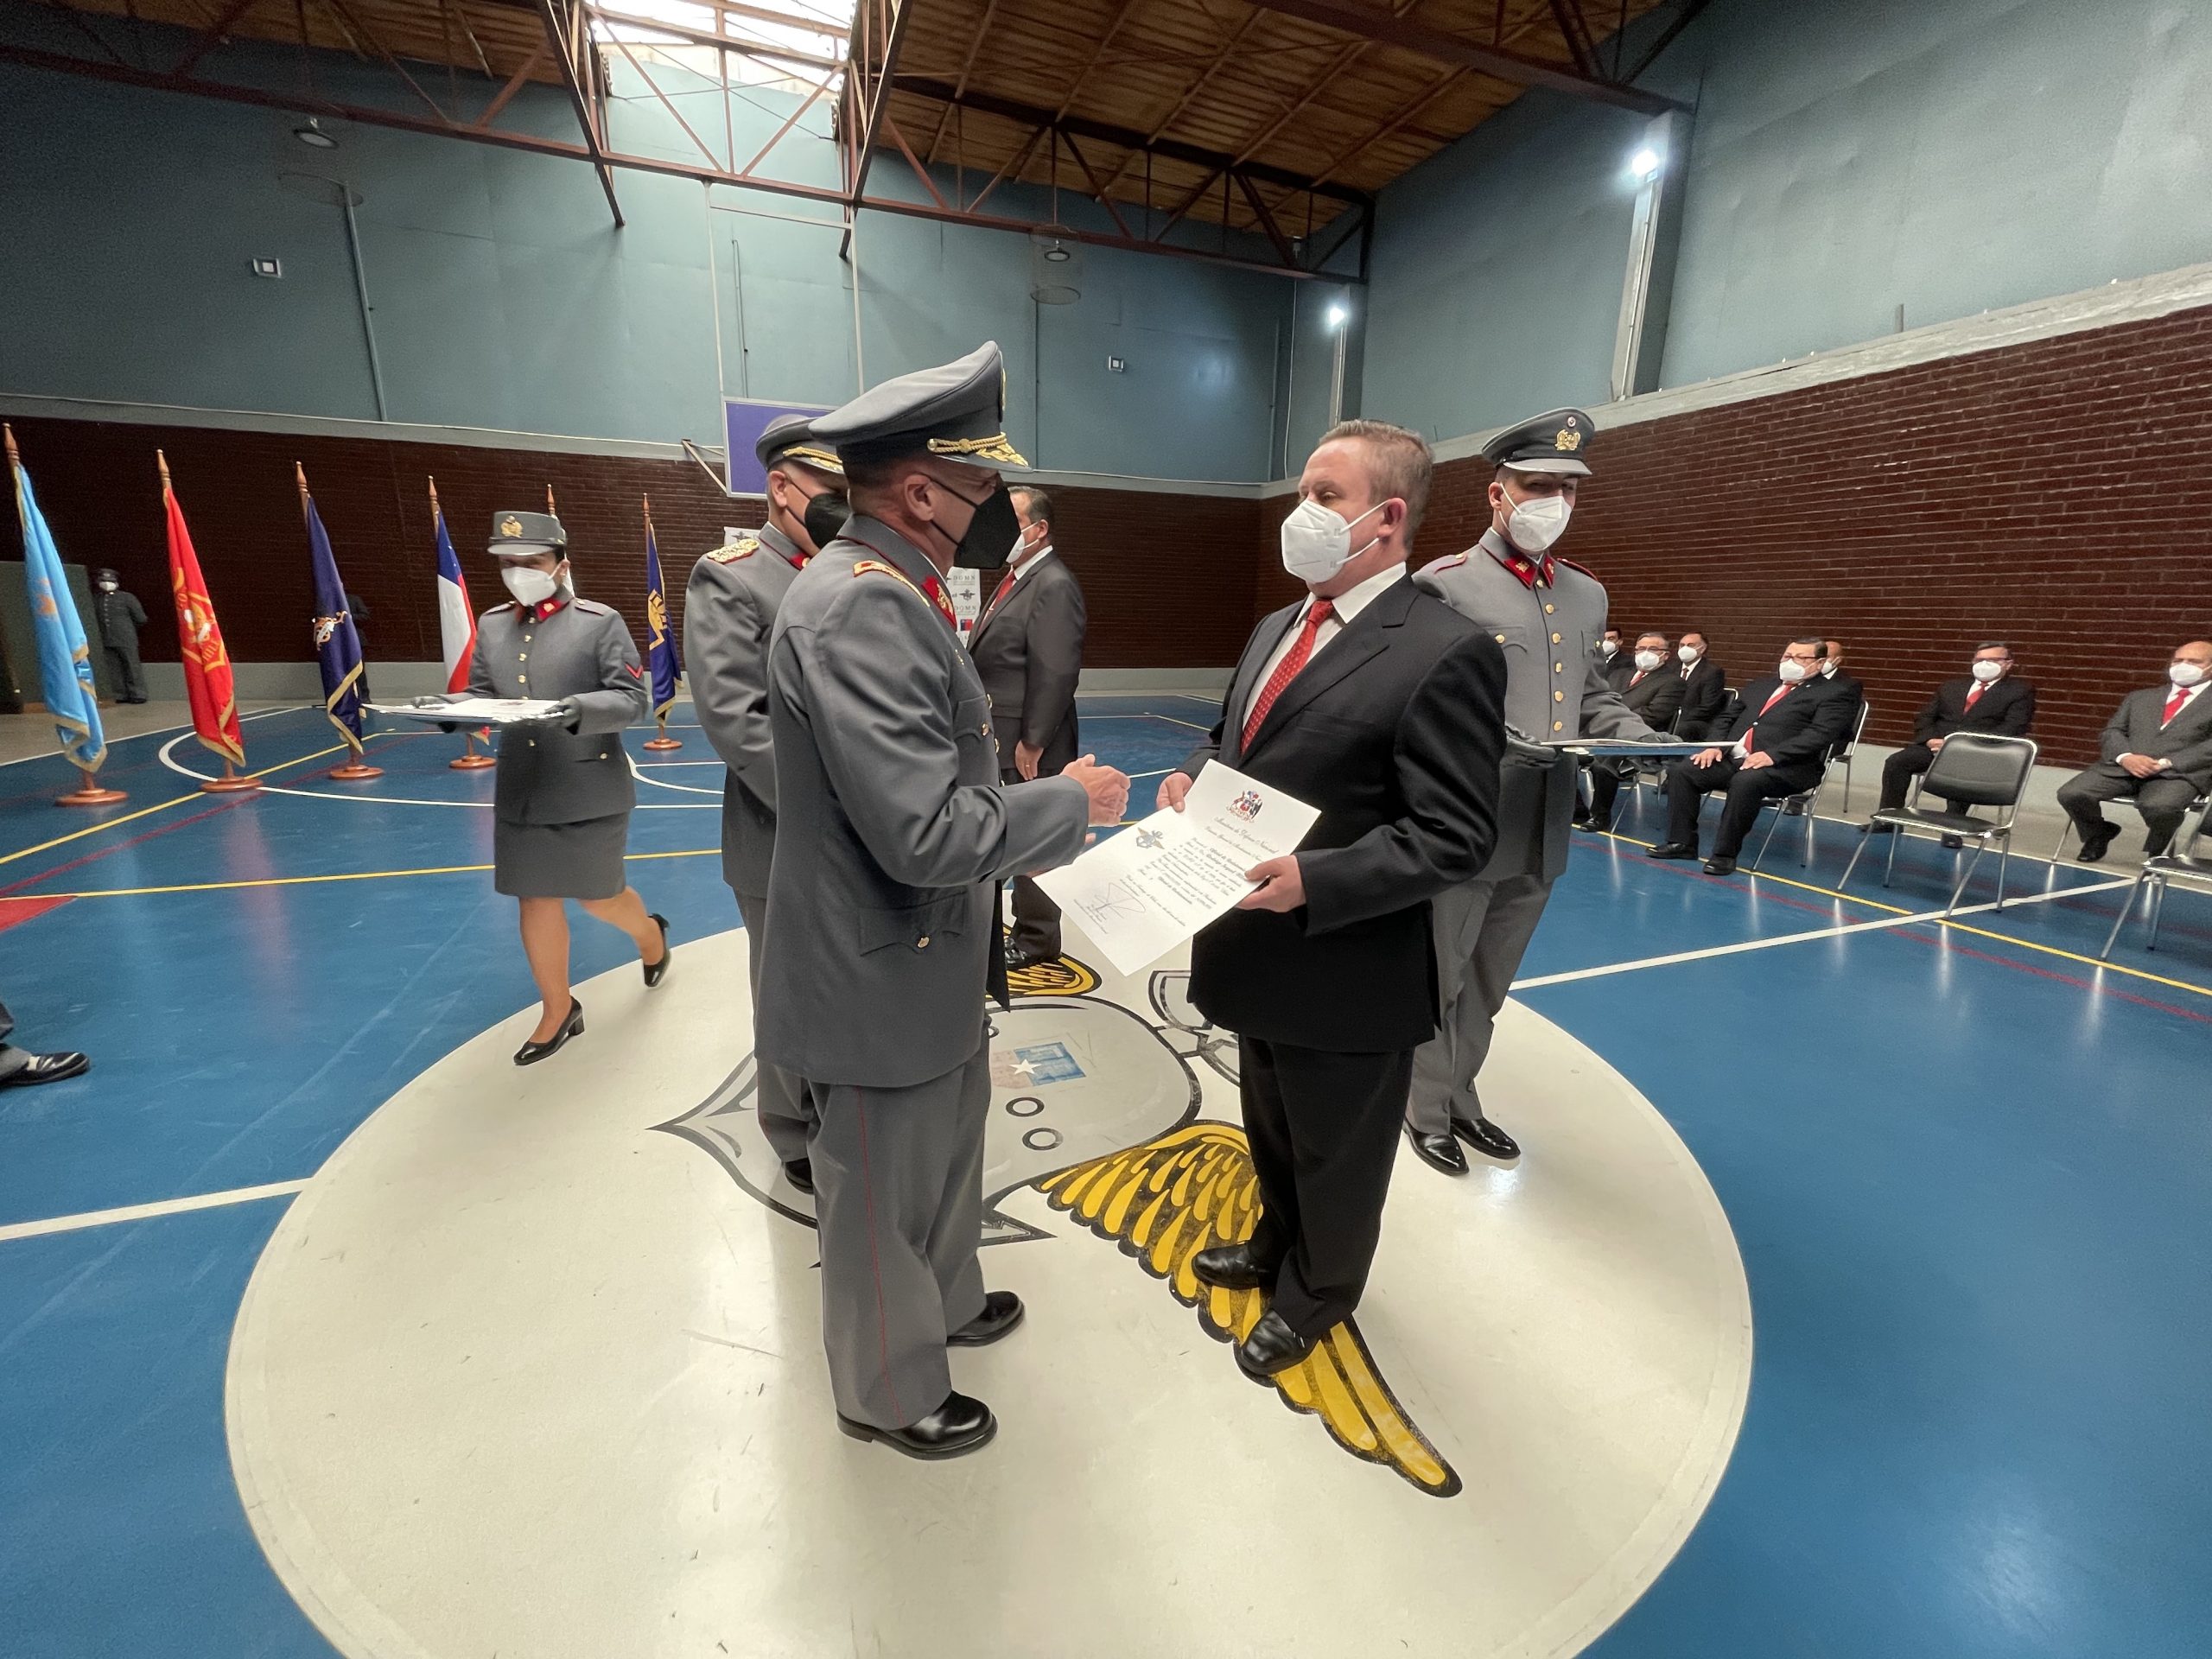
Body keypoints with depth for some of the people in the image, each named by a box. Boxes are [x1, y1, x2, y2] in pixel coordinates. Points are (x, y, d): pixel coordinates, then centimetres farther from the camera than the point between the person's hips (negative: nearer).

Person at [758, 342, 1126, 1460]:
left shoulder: (891, 591, 7)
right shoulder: (860, 605, -26)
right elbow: (925, 831, -31)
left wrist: (1024, 829, 7)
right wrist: (1068, 802, -17)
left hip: (932, 960, 10)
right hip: (882, 982, -10)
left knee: (947, 1153, 28)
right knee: (882, 1200, 15)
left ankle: (947, 1301, 54)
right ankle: (889, 1393, 41)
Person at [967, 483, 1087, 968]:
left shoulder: (1054, 584, -16)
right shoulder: (1015, 578, 15)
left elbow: (1056, 673, -22)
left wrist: (1032, 743, -20)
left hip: (1026, 747, -10)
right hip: (998, 741, 10)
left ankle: (1036, 938, 19)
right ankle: (1017, 924, 34)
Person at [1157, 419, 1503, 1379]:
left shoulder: (1445, 653, -19)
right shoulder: (1276, 628, 8)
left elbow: (1453, 838, -22)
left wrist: (1313, 880, -31)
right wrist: (1193, 777, -3)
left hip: (1346, 968, -7)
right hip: (1255, 944, 8)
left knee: (1335, 1153, 19)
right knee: (1271, 1130, 29)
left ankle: (1316, 1293, 47)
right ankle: (1277, 1243, 57)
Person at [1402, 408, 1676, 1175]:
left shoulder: (1586, 593, 15)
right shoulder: (1443, 584, -7)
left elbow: (1592, 696, 19)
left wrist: (1639, 736, 1)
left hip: (1542, 829, 7)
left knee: (1488, 985, 20)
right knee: (1439, 980, 9)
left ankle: (1460, 1096, 39)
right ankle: (1427, 1110, 29)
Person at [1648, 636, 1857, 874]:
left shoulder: (1834, 695, 6)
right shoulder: (1758, 687, 26)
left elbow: (1819, 735, -10)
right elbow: (1728, 720, 24)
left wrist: (1772, 755, -23)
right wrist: (1715, 746, 1)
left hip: (1785, 767, -6)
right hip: (1733, 757, 6)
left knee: (1745, 781, -37)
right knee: (1681, 770, -16)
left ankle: (1725, 854, -27)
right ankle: (1682, 842, -11)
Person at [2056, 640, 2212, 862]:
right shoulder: (2139, 697, 24)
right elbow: (2112, 732, 14)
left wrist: (2167, 763, -15)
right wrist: (2126, 757, -8)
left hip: (2180, 772, -3)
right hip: (2123, 767, 3)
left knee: (2159, 806, -36)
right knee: (2071, 793, -24)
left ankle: (2158, 851, -1)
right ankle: (2098, 833, 9)